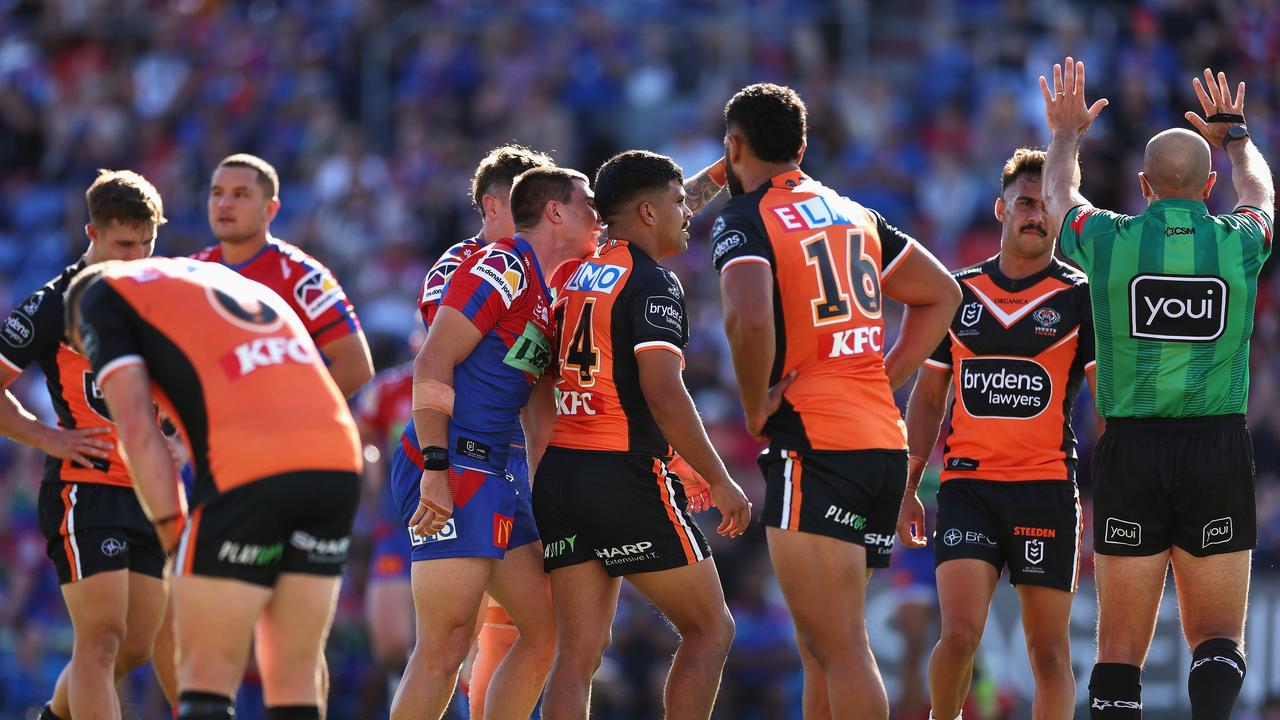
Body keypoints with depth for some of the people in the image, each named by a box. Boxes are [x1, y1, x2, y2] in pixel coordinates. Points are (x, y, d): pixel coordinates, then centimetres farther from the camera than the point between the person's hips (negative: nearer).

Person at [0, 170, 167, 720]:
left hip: (147, 495, 7)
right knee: (102, 638, -15)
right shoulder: (55, 304, -5)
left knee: (134, 648, 9)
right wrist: (45, 435, -11)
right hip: (84, 489, -7)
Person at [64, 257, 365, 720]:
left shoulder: (102, 296, 15)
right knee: (294, 678, 12)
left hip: (248, 471, -6)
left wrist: (172, 530, 4)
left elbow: (136, 425, 1)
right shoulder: (230, 279, 35)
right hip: (339, 461, 6)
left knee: (206, 680, 2)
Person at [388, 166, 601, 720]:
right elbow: (433, 365, -16)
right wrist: (436, 469, -23)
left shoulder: (546, 295, 20)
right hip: (451, 468, -10)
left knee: (544, 628, 10)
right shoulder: (503, 267, -8)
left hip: (492, 475, 10)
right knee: (445, 647, -15)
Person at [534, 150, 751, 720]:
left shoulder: (576, 277, 16)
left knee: (578, 652, 3)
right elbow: (664, 394, -18)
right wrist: (720, 482, -12)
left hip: (557, 473, 8)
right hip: (625, 475, -8)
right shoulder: (653, 283, -8)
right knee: (710, 630, 3)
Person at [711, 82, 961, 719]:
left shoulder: (744, 219, -5)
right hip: (884, 440, 8)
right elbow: (941, 295, 25)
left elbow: (749, 318, -24)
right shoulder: (853, 213, 18)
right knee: (822, 646, 16)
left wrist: (755, 410, -9)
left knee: (840, 649, -11)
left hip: (811, 444, -8)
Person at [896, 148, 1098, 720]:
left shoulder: (1080, 297, 3)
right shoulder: (959, 292, 10)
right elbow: (927, 397, 18)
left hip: (1047, 488, -1)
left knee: (1049, 651, 1)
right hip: (967, 482, 1)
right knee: (959, 634, -13)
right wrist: (907, 489, 13)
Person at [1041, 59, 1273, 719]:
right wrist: (1234, 134, 46)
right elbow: (1259, 192, 26)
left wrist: (1066, 133, 42)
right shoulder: (1239, 243, 0)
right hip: (1219, 447, 0)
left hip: (1130, 449, 0)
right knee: (1217, 639, 5)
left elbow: (1059, 194, 22)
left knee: (1120, 645, 5)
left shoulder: (1109, 240, -2)